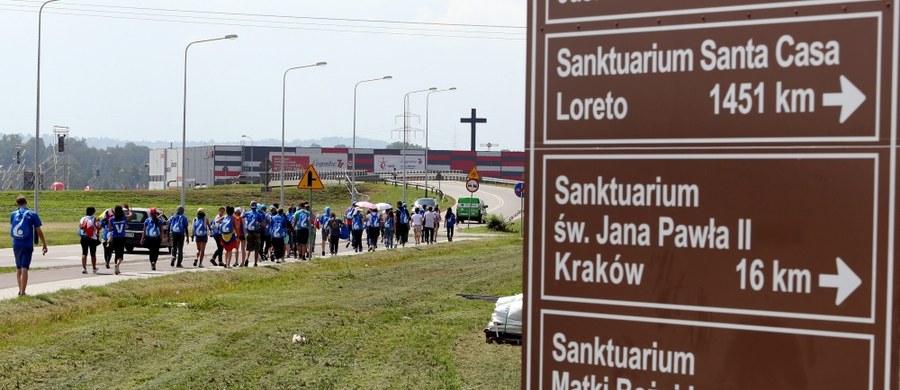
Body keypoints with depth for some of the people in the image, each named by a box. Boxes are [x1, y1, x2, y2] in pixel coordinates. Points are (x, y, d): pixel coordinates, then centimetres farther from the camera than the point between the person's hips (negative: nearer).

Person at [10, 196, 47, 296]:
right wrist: (44, 245, 4)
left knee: (18, 268, 17)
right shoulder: (32, 214, -4)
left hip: (16, 245, 3)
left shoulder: (13, 214, 4)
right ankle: (22, 292, -10)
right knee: (24, 269, -6)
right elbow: (39, 231, -4)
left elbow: (11, 229, 18)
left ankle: (20, 290, 24)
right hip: (28, 246, -3)